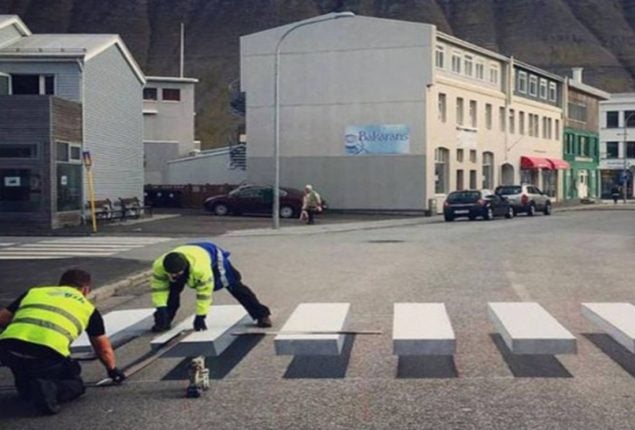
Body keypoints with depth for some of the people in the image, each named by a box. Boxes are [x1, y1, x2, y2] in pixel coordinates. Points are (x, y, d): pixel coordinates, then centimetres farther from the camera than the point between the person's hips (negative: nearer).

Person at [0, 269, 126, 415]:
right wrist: (113, 370, 54)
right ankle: (48, 389, -7)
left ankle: (26, 387, 13)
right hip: (48, 354, -4)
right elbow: (103, 348, 35)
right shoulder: (87, 307, 25)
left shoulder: (34, 292, 29)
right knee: (75, 384, 21)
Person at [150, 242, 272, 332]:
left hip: (213, 255, -4)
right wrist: (161, 308, -29)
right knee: (172, 289, -12)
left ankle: (261, 315, 3)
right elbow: (158, 288, -21)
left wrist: (200, 316, -31)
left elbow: (204, 293, -37)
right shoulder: (159, 266, -36)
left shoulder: (200, 268, -49)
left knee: (234, 286, -5)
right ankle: (165, 322, 4)